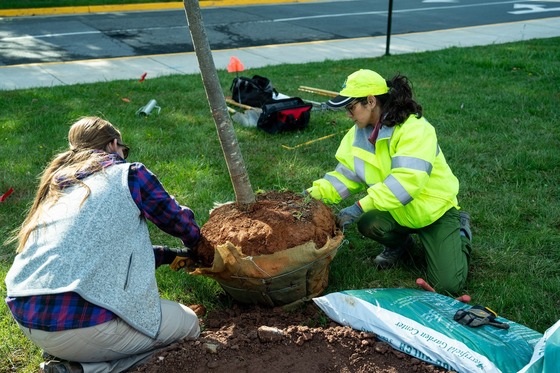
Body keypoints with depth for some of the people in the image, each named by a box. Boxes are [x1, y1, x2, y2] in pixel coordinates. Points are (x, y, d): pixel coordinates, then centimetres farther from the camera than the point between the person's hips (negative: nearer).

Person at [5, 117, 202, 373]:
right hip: (73, 324, -8)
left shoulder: (59, 184, 22)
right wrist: (191, 246, 41)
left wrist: (170, 255, 40)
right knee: (187, 323, 13)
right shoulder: (128, 174, 3)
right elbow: (182, 224, 16)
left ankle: (64, 352, 12)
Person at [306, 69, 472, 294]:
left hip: (433, 208, -5)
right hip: (396, 210, 5)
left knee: (448, 284, -16)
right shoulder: (359, 132, -3)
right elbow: (347, 175, -2)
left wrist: (361, 206, -40)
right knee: (367, 223, -29)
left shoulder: (414, 128, -26)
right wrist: (315, 193, -18)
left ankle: (460, 231, 17)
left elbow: (407, 180, -37)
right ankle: (399, 243, 9)